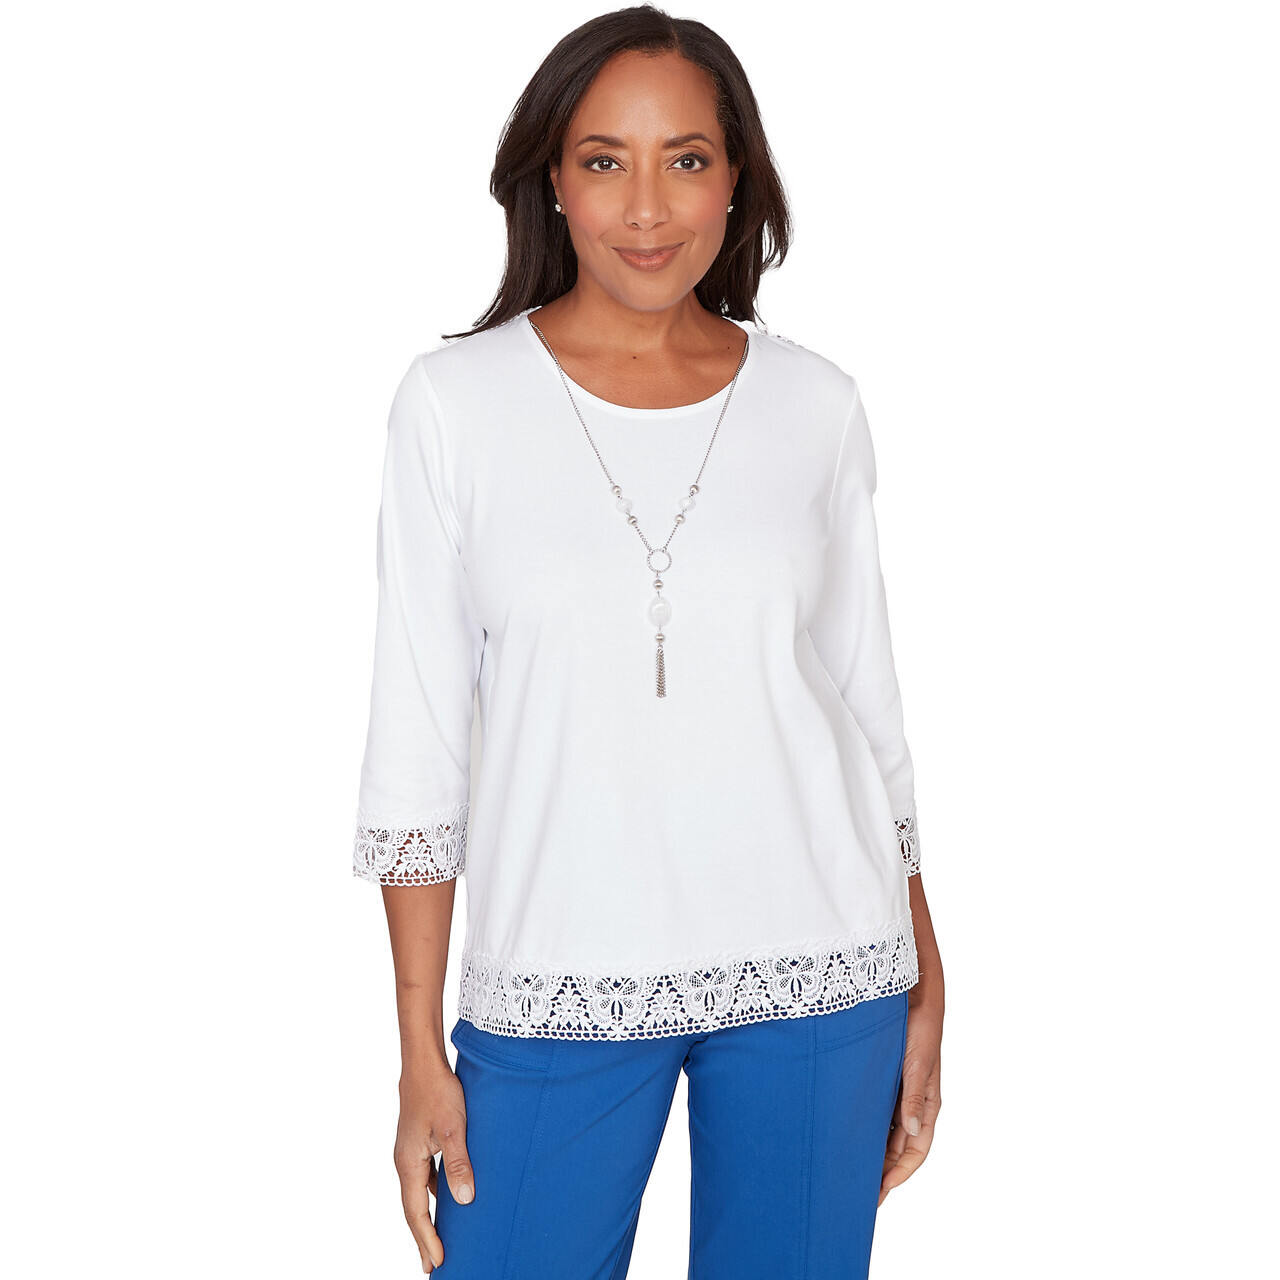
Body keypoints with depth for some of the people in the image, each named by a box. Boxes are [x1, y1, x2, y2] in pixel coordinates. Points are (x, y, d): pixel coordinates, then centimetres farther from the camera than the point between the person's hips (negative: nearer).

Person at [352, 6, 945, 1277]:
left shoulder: (816, 405, 2)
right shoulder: (454, 400, -3)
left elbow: (869, 703, 9)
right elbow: (415, 741, -2)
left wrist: (922, 990, 9)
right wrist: (420, 1055, -3)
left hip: (817, 975, 2)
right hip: (557, 977, -1)